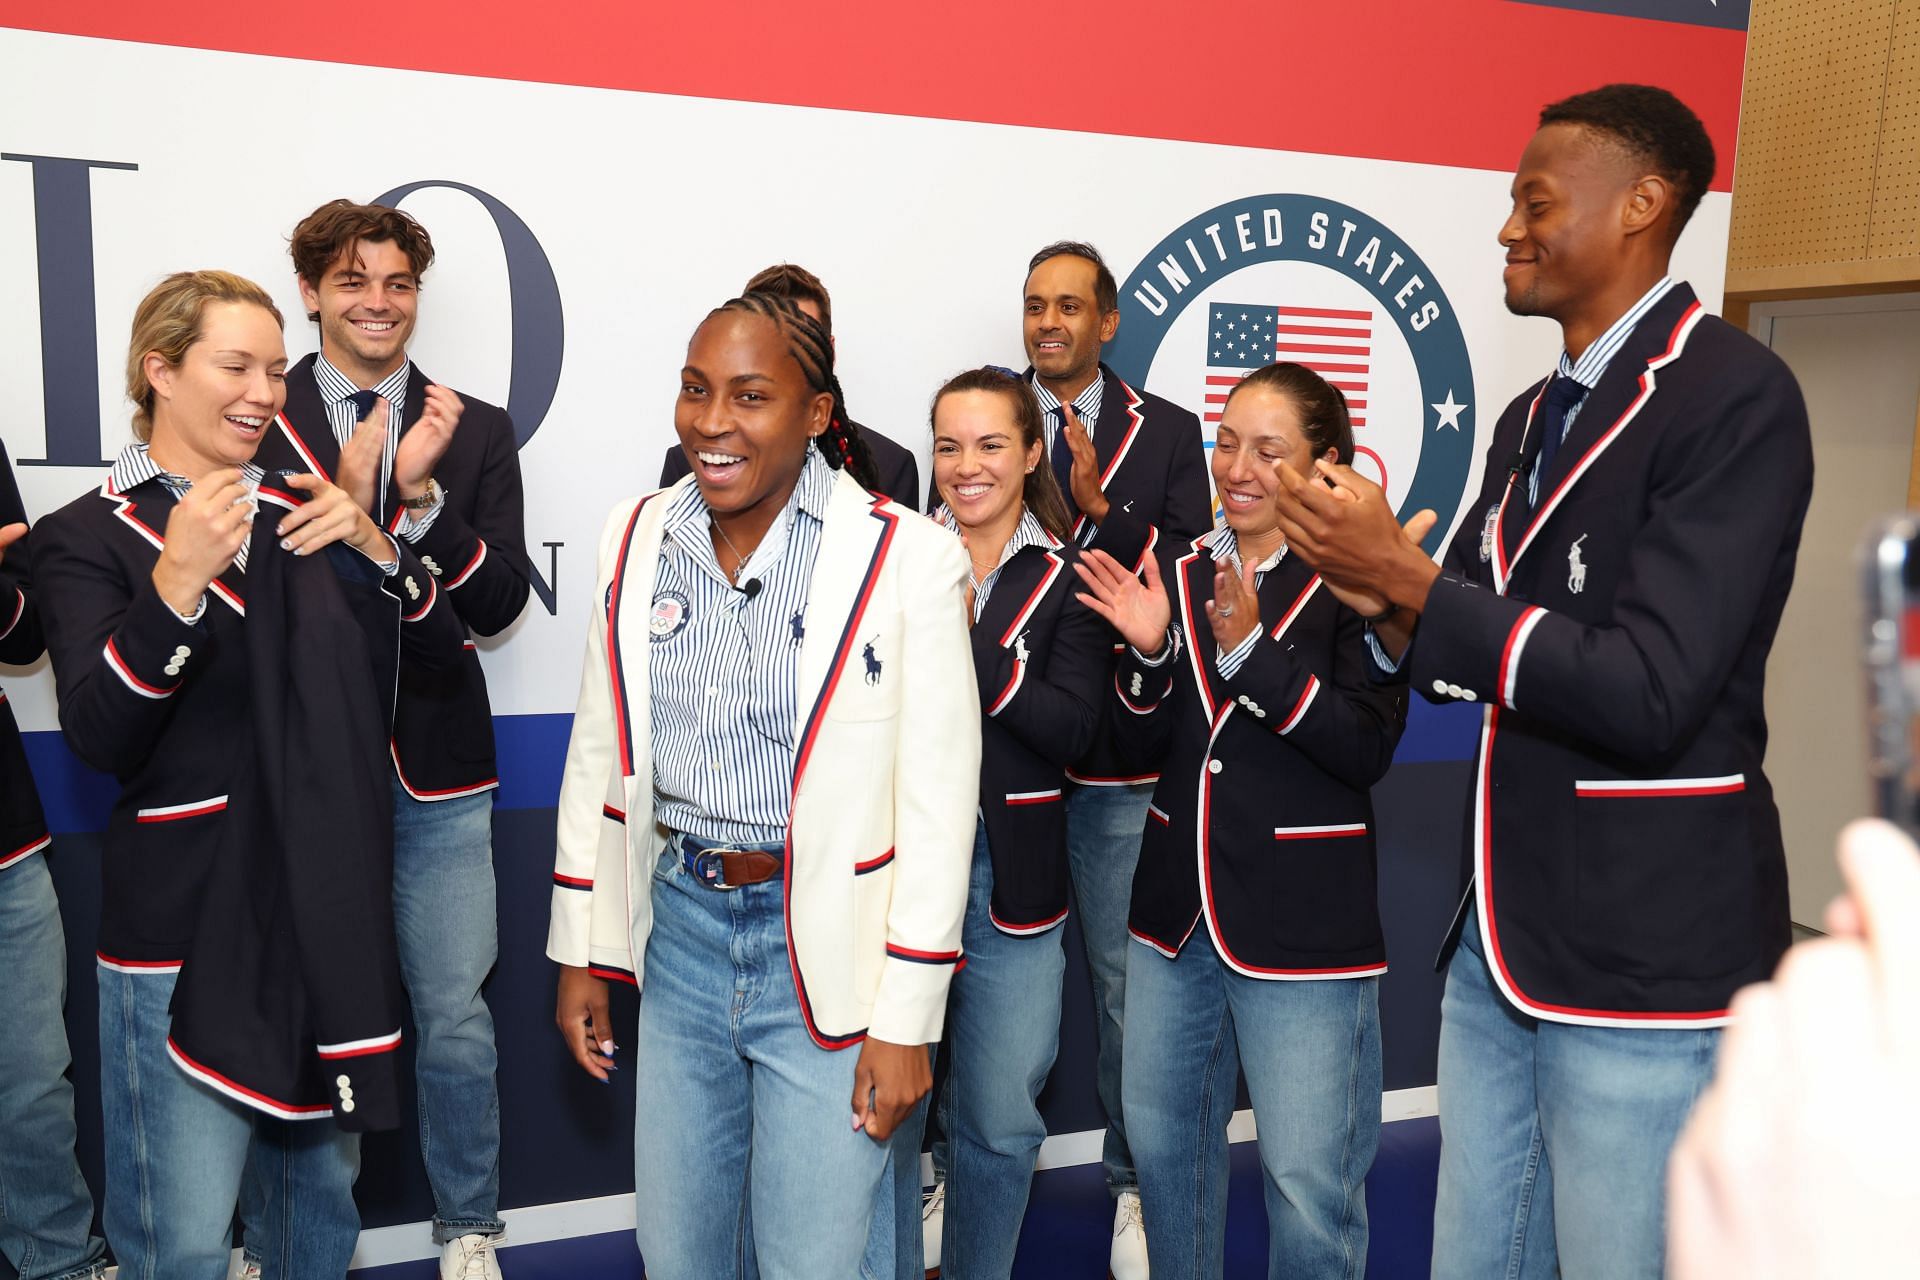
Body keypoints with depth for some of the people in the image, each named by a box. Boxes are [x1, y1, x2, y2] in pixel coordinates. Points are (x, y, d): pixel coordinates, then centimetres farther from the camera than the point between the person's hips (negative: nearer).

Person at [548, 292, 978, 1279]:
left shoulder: (905, 557, -13)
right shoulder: (636, 539, 2)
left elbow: (937, 802, -12)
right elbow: (598, 757, 10)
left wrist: (906, 1022, -11)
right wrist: (580, 954, 11)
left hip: (829, 943, -4)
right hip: (681, 924, 5)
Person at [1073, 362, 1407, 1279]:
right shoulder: (1180, 575, 8)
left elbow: (1368, 749, -18)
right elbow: (1149, 743, 7)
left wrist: (1250, 650, -24)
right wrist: (1148, 651, -10)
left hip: (1304, 920, -5)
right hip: (1178, 907, 6)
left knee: (1309, 1183, 2)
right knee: (1162, 1143, 19)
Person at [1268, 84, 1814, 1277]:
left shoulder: (1733, 397, -14)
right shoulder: (1533, 419, 12)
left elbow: (1646, 695, -23)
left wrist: (1408, 579, -20)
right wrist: (1381, 591, -7)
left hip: (1643, 957, -8)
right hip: (1501, 935, 8)